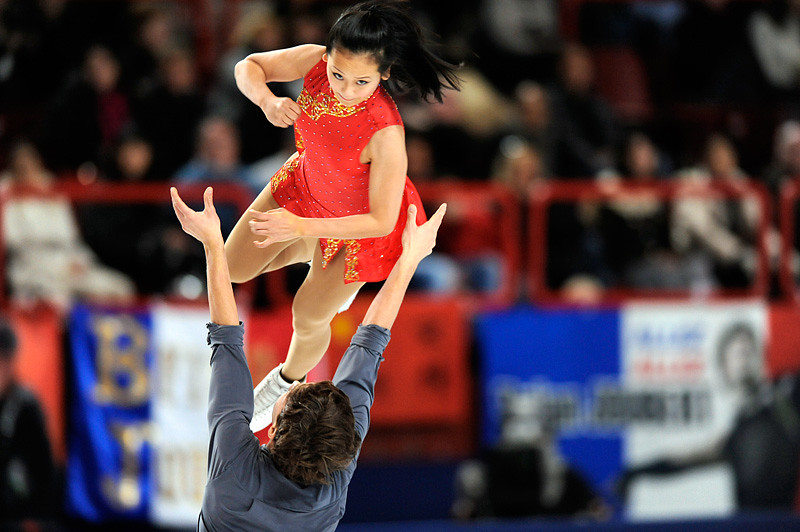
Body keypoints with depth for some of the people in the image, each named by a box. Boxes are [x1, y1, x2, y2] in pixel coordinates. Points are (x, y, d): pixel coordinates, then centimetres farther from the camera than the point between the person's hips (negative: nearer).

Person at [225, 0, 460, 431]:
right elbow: (248, 67, -15)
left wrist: (301, 227, -45)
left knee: (309, 316, 15)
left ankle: (288, 381, 50)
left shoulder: (385, 133, -45)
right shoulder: (316, 62, -32)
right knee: (235, 270, 18)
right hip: (307, 184, 5)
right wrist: (266, 100, -39)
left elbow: (381, 221, -38)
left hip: (361, 222, -5)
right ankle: (316, 253, 46)